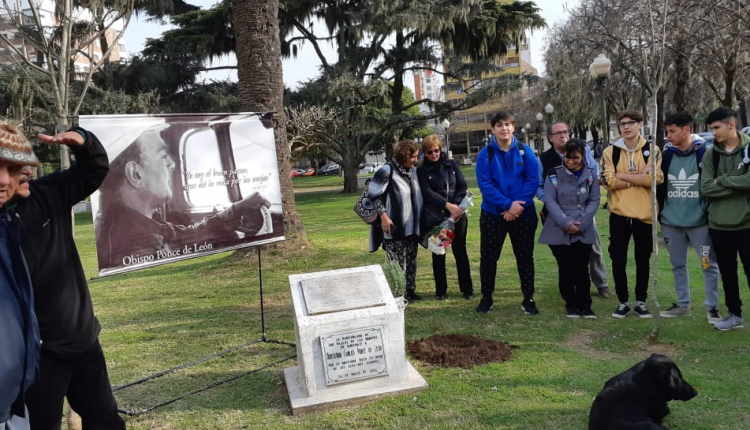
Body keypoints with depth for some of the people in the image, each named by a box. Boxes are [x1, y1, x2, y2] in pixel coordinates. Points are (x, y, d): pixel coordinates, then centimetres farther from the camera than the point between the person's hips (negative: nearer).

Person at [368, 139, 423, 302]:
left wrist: (419, 220, 17)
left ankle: (410, 290, 25)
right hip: (394, 226, -7)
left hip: (412, 225, 7)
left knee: (411, 260, 14)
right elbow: (373, 194, -13)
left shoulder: (413, 171, 8)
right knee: (397, 263, -3)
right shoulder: (387, 171, -14)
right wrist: (383, 216, -18)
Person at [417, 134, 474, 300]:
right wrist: (448, 205, -22)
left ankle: (467, 288, 16)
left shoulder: (451, 164, 7)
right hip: (434, 217, -1)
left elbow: (463, 186, 4)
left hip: (457, 215, 1)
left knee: (460, 251, 6)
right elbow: (427, 193, -11)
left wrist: (457, 205, -12)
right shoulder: (422, 170, 1)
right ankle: (441, 290, 18)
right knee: (438, 254, 7)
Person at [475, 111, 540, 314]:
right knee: (488, 257, 7)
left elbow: (533, 180, -6)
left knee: (525, 257, 9)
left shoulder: (525, 151, -1)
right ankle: (486, 298, 22)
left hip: (523, 213, 1)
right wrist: (507, 205, -19)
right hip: (492, 214, 0)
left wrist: (518, 205, -17)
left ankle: (528, 299, 21)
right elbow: (484, 184, -11)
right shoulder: (485, 154, -4)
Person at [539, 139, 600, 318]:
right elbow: (550, 201, -6)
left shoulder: (591, 175, 6)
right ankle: (571, 305, 18)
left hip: (584, 232, 1)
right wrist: (566, 223, -15)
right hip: (559, 231, -1)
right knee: (565, 269, 6)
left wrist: (581, 223, -10)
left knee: (582, 269, 2)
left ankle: (585, 305, 12)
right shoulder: (554, 174, 0)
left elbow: (594, 201, 3)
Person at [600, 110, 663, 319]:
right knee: (618, 260, 4)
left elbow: (655, 178, -14)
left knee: (643, 261, 10)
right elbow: (609, 182, -9)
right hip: (619, 213, 0)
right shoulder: (610, 152, 2)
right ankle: (623, 302, 18)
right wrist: (639, 178, -12)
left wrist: (623, 176, -14)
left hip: (644, 213, 0)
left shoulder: (652, 151, 1)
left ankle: (641, 302, 23)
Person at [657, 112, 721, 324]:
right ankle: (682, 304, 27)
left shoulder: (704, 152, -8)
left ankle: (712, 307, 15)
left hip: (699, 220, -4)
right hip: (671, 221, 4)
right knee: (678, 264, 14)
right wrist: (659, 211, 7)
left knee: (709, 264, 3)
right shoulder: (667, 154, 3)